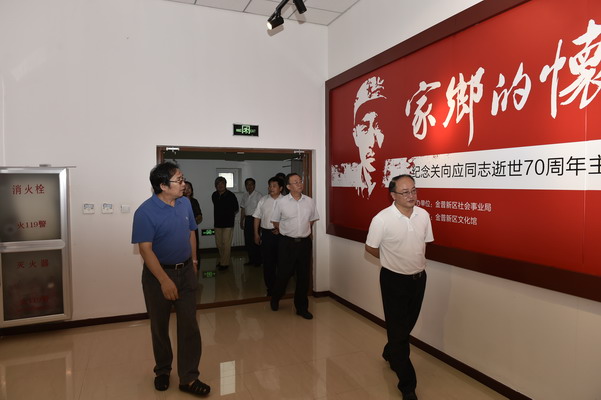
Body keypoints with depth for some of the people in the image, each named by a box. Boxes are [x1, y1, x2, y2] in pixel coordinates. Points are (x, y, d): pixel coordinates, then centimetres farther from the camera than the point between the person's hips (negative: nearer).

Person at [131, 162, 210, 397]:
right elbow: (145, 249, -22)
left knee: (189, 325, 3)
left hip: (186, 271, 4)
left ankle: (189, 378, 14)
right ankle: (162, 370, 35)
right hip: (157, 274, -4)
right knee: (159, 326, 13)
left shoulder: (185, 203, -1)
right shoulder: (145, 212, -19)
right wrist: (164, 280, -26)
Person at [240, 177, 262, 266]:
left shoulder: (258, 195, -7)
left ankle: (257, 261, 9)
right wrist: (241, 221, 15)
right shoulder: (244, 196, 13)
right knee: (247, 240, 9)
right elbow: (243, 209, 17)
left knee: (255, 240, -3)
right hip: (247, 219, 6)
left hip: (255, 219, -6)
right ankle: (251, 260, 21)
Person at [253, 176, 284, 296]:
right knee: (267, 262, 7)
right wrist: (256, 234, 6)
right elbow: (257, 217, 9)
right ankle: (270, 287, 20)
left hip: (281, 234, -2)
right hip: (266, 233, 2)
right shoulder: (263, 200, 5)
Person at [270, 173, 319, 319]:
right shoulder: (281, 202, -7)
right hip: (287, 243, -3)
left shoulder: (310, 201, 2)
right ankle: (275, 299, 35)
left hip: (304, 242, 3)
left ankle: (302, 307, 23)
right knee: (284, 274, 7)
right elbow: (275, 221, 5)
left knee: (304, 276, 8)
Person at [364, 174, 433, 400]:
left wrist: (417, 263, 9)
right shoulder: (382, 219, -21)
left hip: (418, 278, 6)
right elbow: (370, 248, -7)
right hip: (394, 280, -5)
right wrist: (393, 261, 3)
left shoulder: (424, 215, -6)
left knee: (408, 324, 22)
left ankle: (391, 354, 50)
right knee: (397, 329, 3)